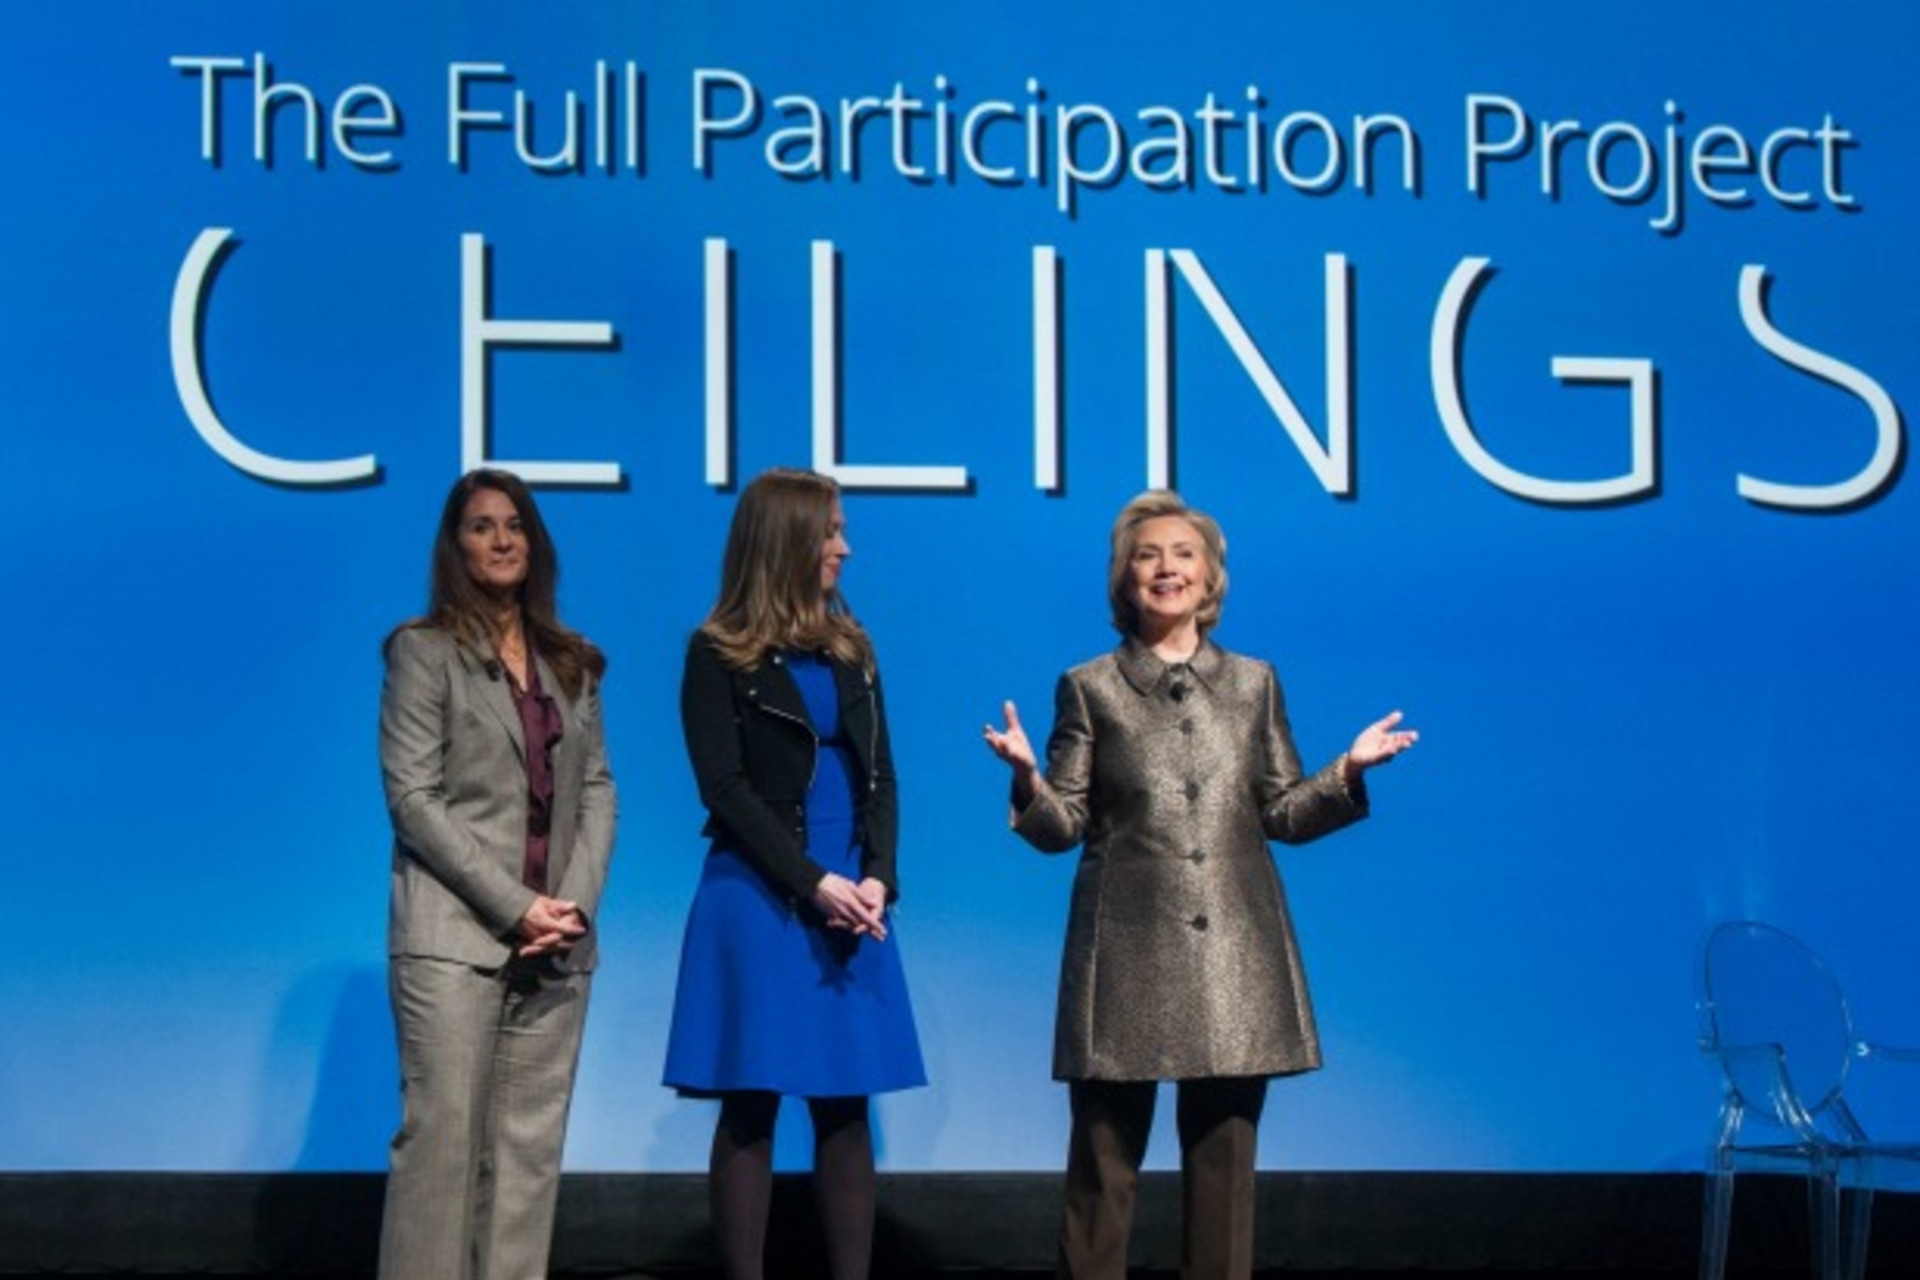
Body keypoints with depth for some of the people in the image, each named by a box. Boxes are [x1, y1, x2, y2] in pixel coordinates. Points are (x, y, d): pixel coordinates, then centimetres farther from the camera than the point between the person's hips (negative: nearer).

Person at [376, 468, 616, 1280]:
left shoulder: (570, 663, 16)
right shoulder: (423, 649, 1)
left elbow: (597, 789, 11)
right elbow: (413, 796, -7)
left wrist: (575, 902, -6)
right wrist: (513, 907, -13)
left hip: (556, 943, 5)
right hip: (456, 933, -5)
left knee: (530, 1143, 3)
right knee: (442, 1135, -8)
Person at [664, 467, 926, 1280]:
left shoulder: (850, 648, 14)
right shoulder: (719, 654, -2)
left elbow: (879, 776, 10)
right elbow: (724, 788, -8)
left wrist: (876, 879, -7)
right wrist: (812, 884, -15)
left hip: (851, 898, 5)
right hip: (759, 898, -5)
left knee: (845, 1104, 3)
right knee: (751, 1105, -2)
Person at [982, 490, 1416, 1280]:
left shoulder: (1254, 684, 12)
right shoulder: (1088, 689, 5)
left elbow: (1283, 815, 11)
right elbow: (1061, 829, 1)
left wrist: (1349, 771, -3)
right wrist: (1027, 779, -18)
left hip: (1234, 952, 2)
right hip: (1129, 952, -2)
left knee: (1224, 1158, 5)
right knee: (1104, 1161, 0)